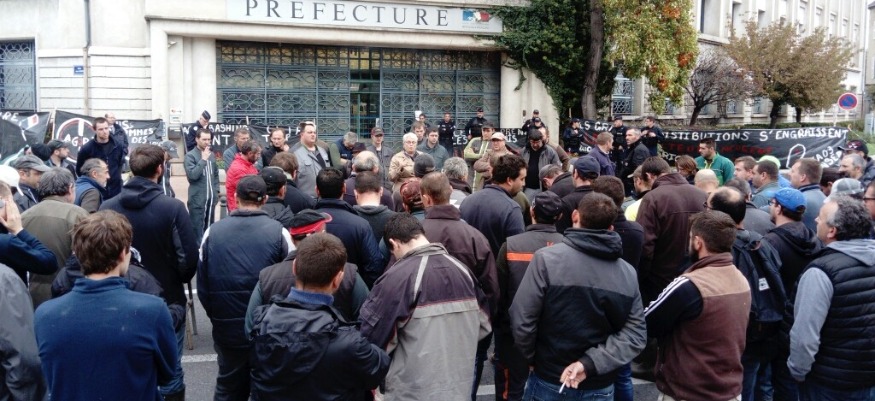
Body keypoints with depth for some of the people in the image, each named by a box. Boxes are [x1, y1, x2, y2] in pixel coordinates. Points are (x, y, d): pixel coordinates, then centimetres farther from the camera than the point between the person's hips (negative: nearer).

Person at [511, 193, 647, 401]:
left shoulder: (547, 258, -17)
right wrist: (590, 362, -14)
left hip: (549, 381, -2)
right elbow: (636, 334, -7)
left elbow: (522, 320, -16)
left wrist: (532, 357, 0)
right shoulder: (628, 273, -3)